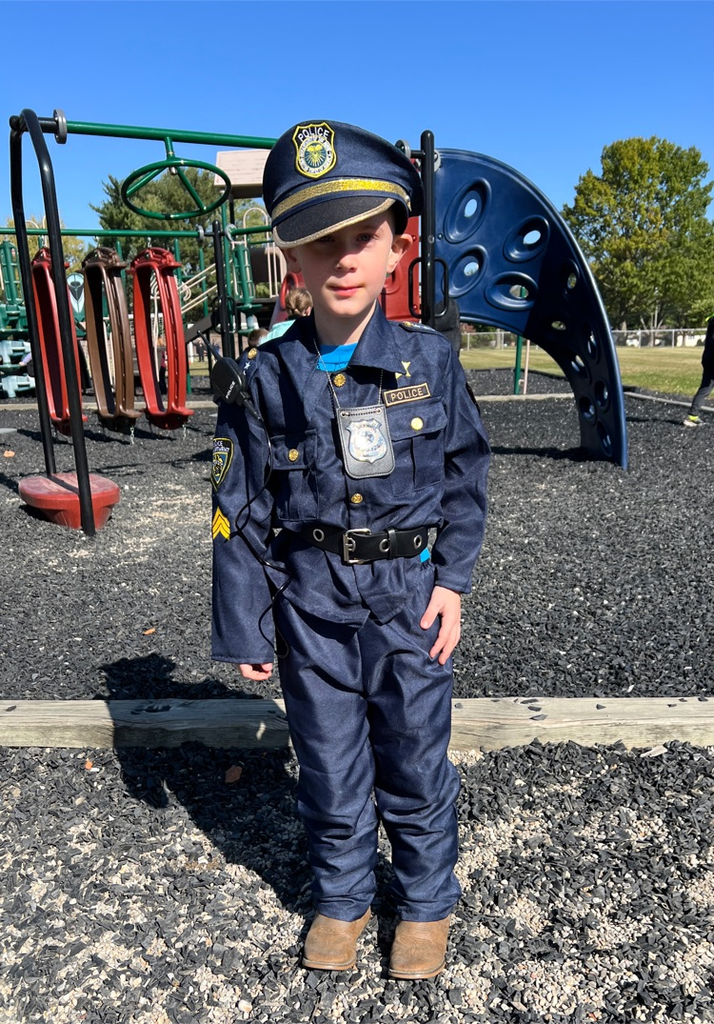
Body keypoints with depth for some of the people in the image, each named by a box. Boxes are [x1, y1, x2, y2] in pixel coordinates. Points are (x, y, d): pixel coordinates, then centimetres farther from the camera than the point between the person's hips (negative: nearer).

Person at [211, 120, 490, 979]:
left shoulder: (429, 359, -5)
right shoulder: (267, 376, -6)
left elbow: (465, 479, 4)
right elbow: (239, 513, -2)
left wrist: (452, 581, -3)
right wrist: (244, 628, 0)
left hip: (411, 596, 0)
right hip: (313, 607, 1)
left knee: (416, 767, 16)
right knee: (330, 769, 17)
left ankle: (425, 901, 43)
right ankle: (340, 898, 44)